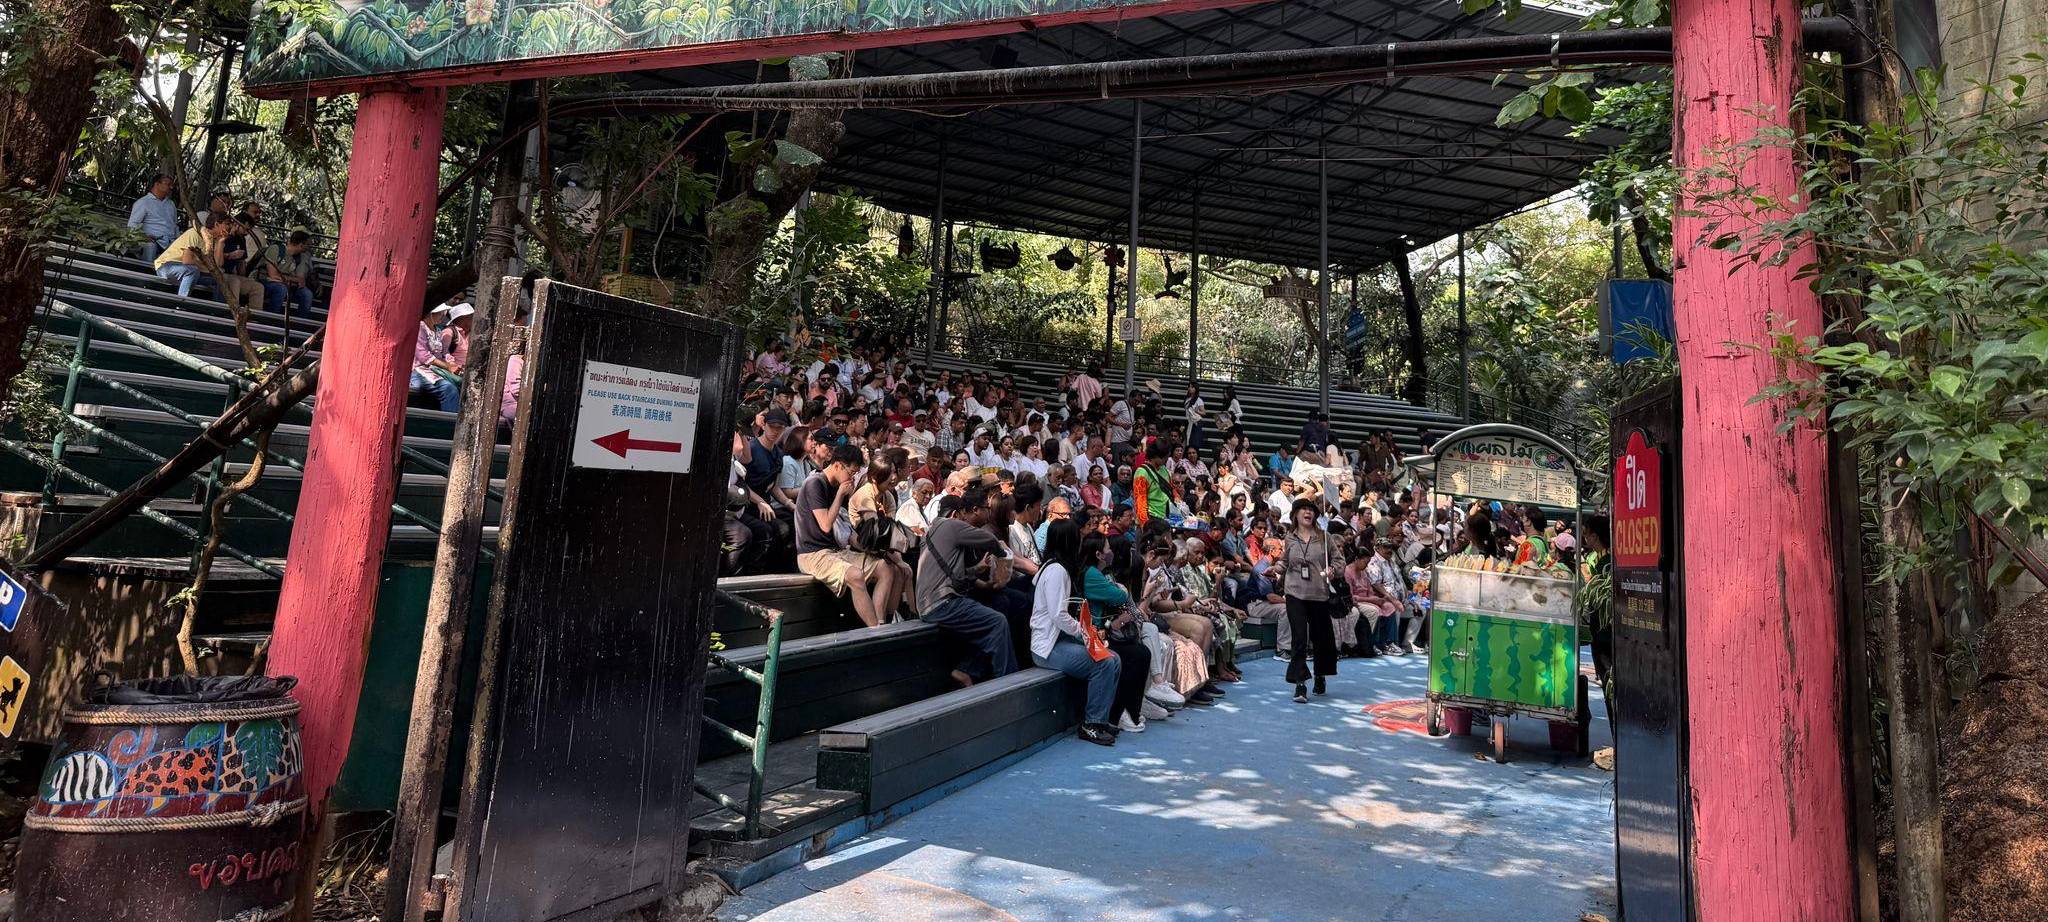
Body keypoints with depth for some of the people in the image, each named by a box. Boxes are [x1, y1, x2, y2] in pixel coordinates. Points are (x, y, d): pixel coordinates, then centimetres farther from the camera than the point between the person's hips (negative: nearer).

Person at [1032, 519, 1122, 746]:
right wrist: (1084, 630, -11)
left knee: (1113, 660, -3)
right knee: (1104, 664, -21)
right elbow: (1058, 615, -21)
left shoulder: (1060, 569, 16)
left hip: (1062, 639, 10)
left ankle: (1099, 719, 2)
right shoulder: (1056, 570, -16)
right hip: (1048, 646, -10)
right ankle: (1091, 725, -10)